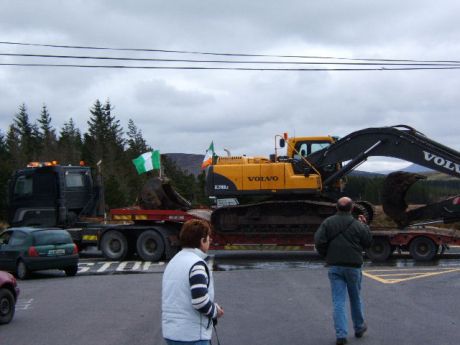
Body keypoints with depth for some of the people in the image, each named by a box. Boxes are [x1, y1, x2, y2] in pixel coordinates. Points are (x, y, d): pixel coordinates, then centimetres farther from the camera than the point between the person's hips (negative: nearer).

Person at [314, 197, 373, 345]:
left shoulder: (328, 223, -4)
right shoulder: (357, 225, -7)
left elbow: (319, 241, -10)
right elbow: (368, 242, 4)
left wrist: (326, 255, 6)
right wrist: (365, 225, 14)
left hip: (334, 266, 0)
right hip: (353, 266, 0)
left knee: (338, 301, 1)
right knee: (355, 299, 18)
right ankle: (359, 328, 34)